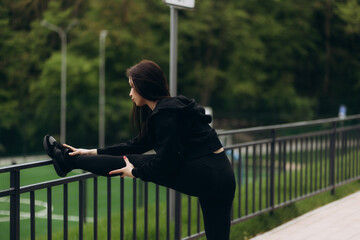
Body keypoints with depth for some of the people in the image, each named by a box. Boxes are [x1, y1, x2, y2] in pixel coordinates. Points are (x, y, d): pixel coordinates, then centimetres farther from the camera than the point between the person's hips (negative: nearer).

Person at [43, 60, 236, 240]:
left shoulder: (166, 115, -12)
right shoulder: (172, 106, 19)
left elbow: (166, 162, -16)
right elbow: (139, 144, 22)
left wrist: (135, 171, 0)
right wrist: (92, 152, 22)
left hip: (203, 174, -9)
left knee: (128, 162, 3)